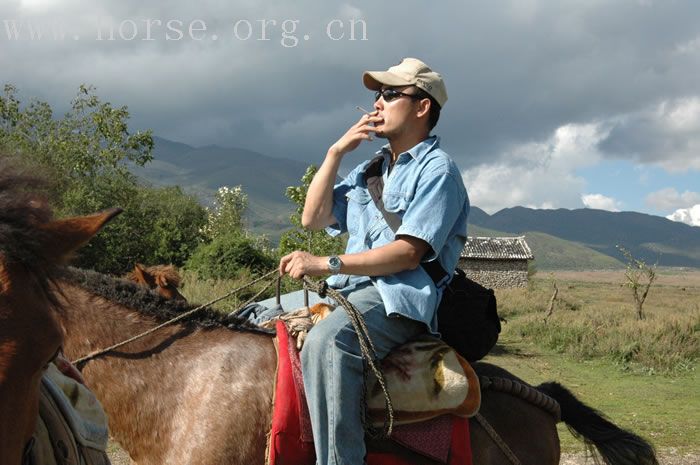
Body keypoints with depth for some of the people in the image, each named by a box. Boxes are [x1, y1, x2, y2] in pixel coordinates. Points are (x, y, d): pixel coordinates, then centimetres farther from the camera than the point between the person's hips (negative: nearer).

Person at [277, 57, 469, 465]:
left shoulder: (437, 169, -4)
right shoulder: (370, 168, 22)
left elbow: (409, 252, -17)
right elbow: (313, 219, 15)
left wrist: (326, 264, -21)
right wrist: (335, 153, 7)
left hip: (401, 298, -9)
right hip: (350, 290, 9)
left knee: (326, 342, -37)